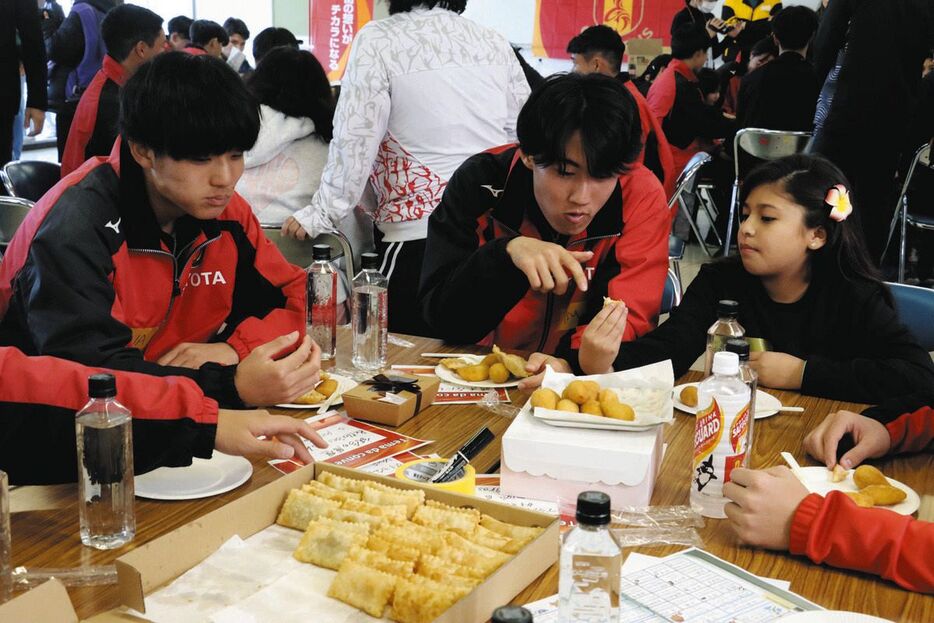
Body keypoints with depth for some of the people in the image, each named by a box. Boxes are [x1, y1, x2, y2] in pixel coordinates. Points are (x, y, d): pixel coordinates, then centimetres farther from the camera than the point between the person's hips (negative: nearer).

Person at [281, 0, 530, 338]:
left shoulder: (378, 40, -5)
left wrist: (322, 214, -2)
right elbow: (523, 137, 12)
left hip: (418, 236, -5)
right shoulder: (495, 43, 10)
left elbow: (355, 142, -10)